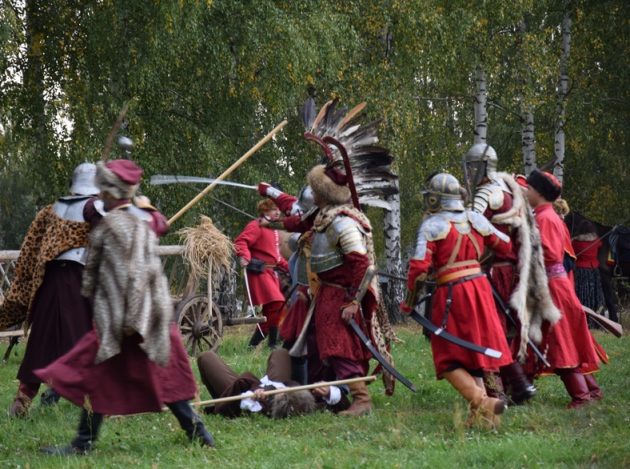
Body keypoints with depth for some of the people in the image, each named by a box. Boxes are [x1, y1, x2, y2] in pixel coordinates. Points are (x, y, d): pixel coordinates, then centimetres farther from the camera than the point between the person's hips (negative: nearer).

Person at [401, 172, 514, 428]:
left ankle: (481, 402, -17)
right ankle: (482, 413, 12)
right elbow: (505, 246, 17)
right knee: (474, 353, 16)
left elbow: (419, 267, -13)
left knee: (449, 360, 3)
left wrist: (409, 301, 0)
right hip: (480, 287, 6)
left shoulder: (432, 226, -7)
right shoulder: (476, 219, 9)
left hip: (451, 292, -6)